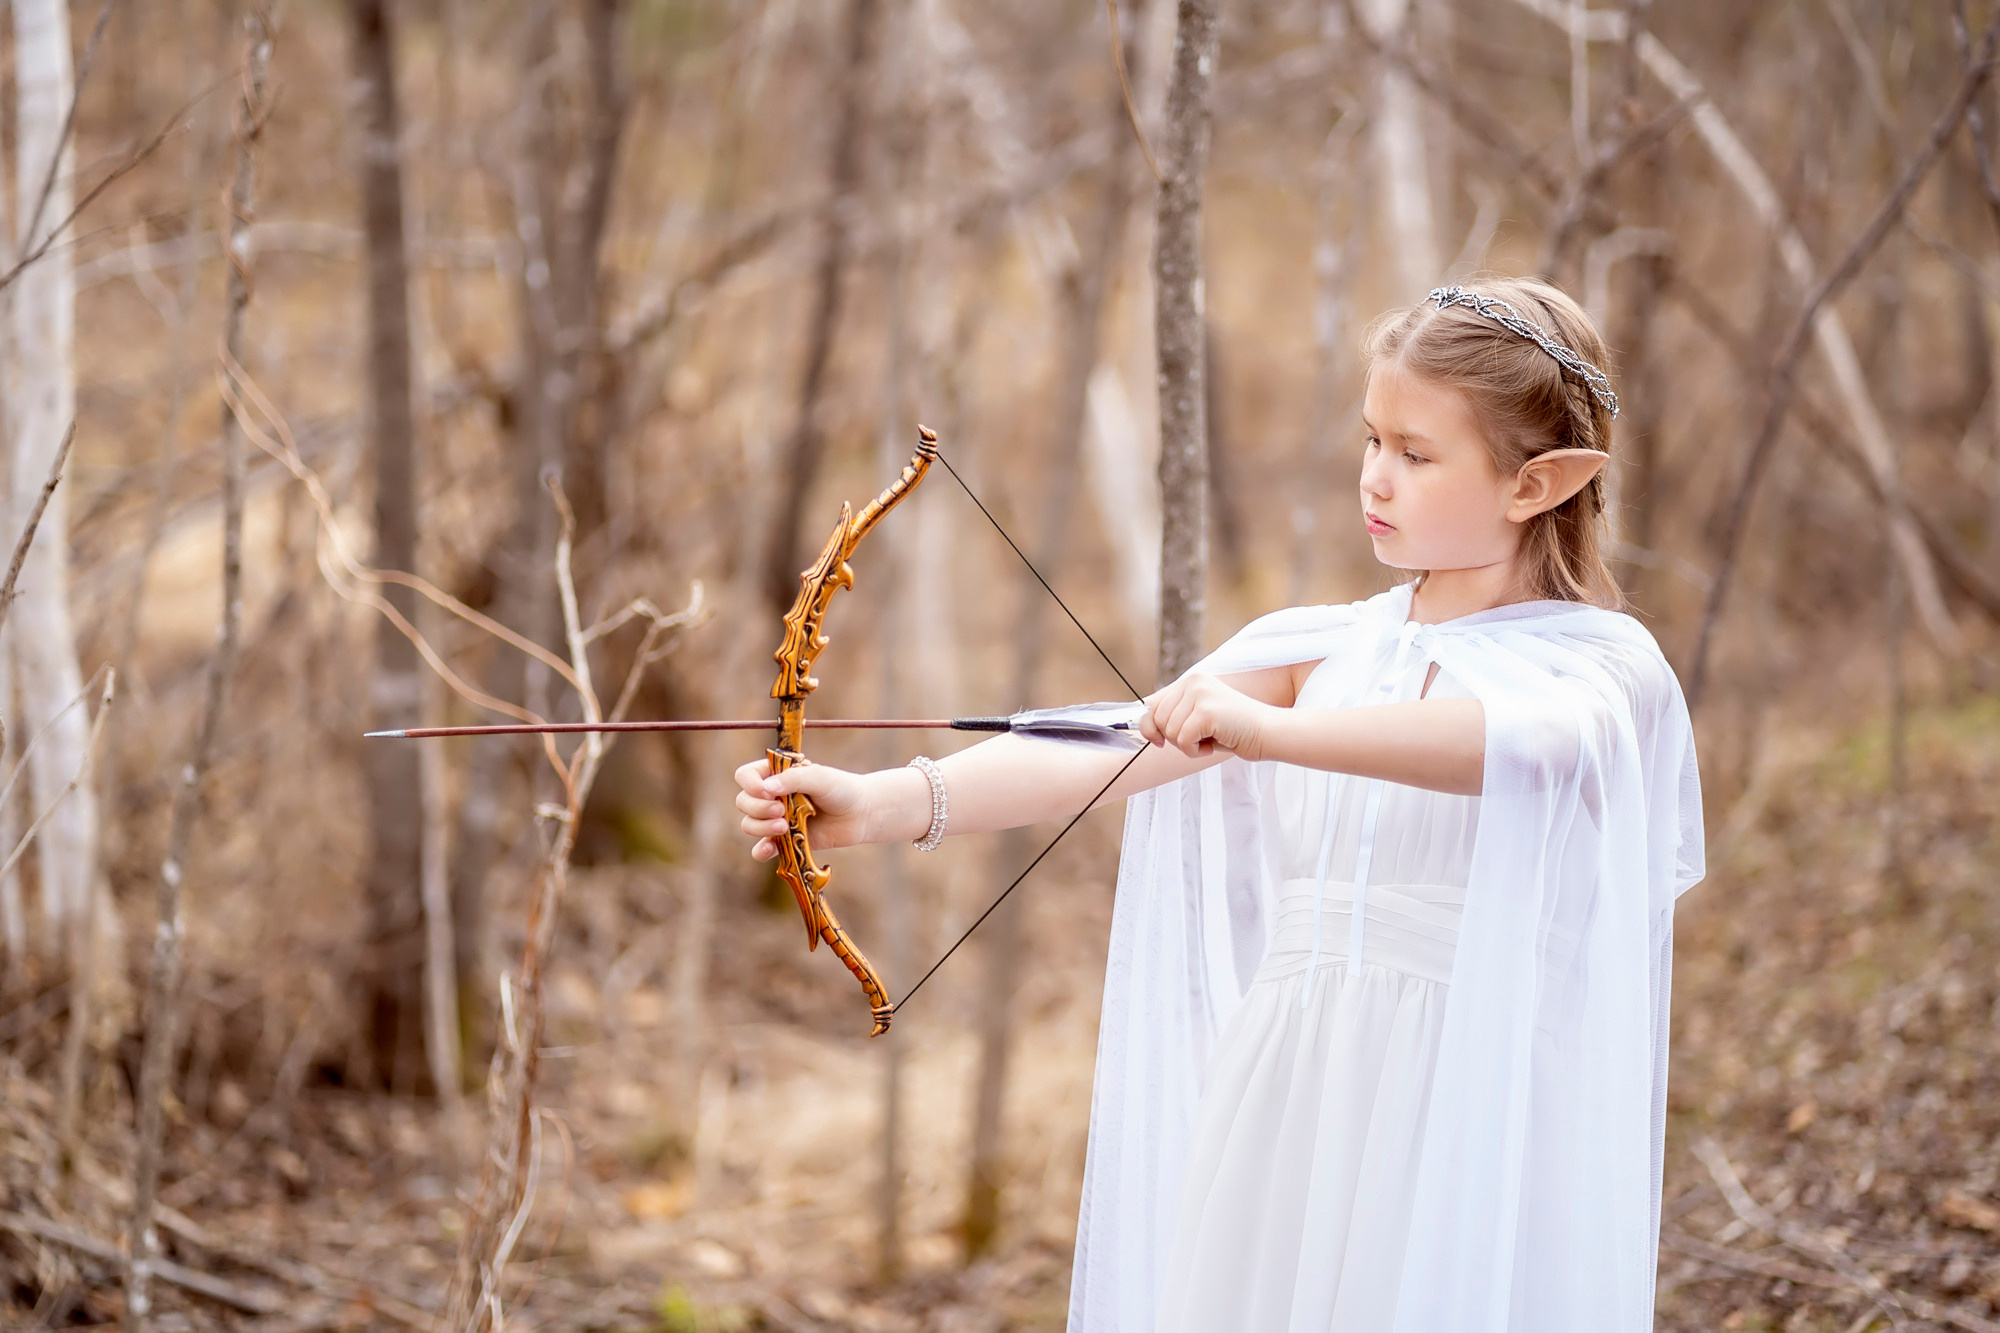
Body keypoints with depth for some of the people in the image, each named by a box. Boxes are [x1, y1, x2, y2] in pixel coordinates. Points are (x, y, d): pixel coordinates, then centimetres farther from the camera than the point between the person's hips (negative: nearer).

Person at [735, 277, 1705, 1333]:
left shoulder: (1607, 668, -2)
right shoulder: (1318, 651, 10)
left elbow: (1516, 737, -26)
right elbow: (1107, 754, -3)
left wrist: (1267, 729, -37)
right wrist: (888, 802, -18)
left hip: (1465, 1128, -4)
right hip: (1281, 1115, 4)